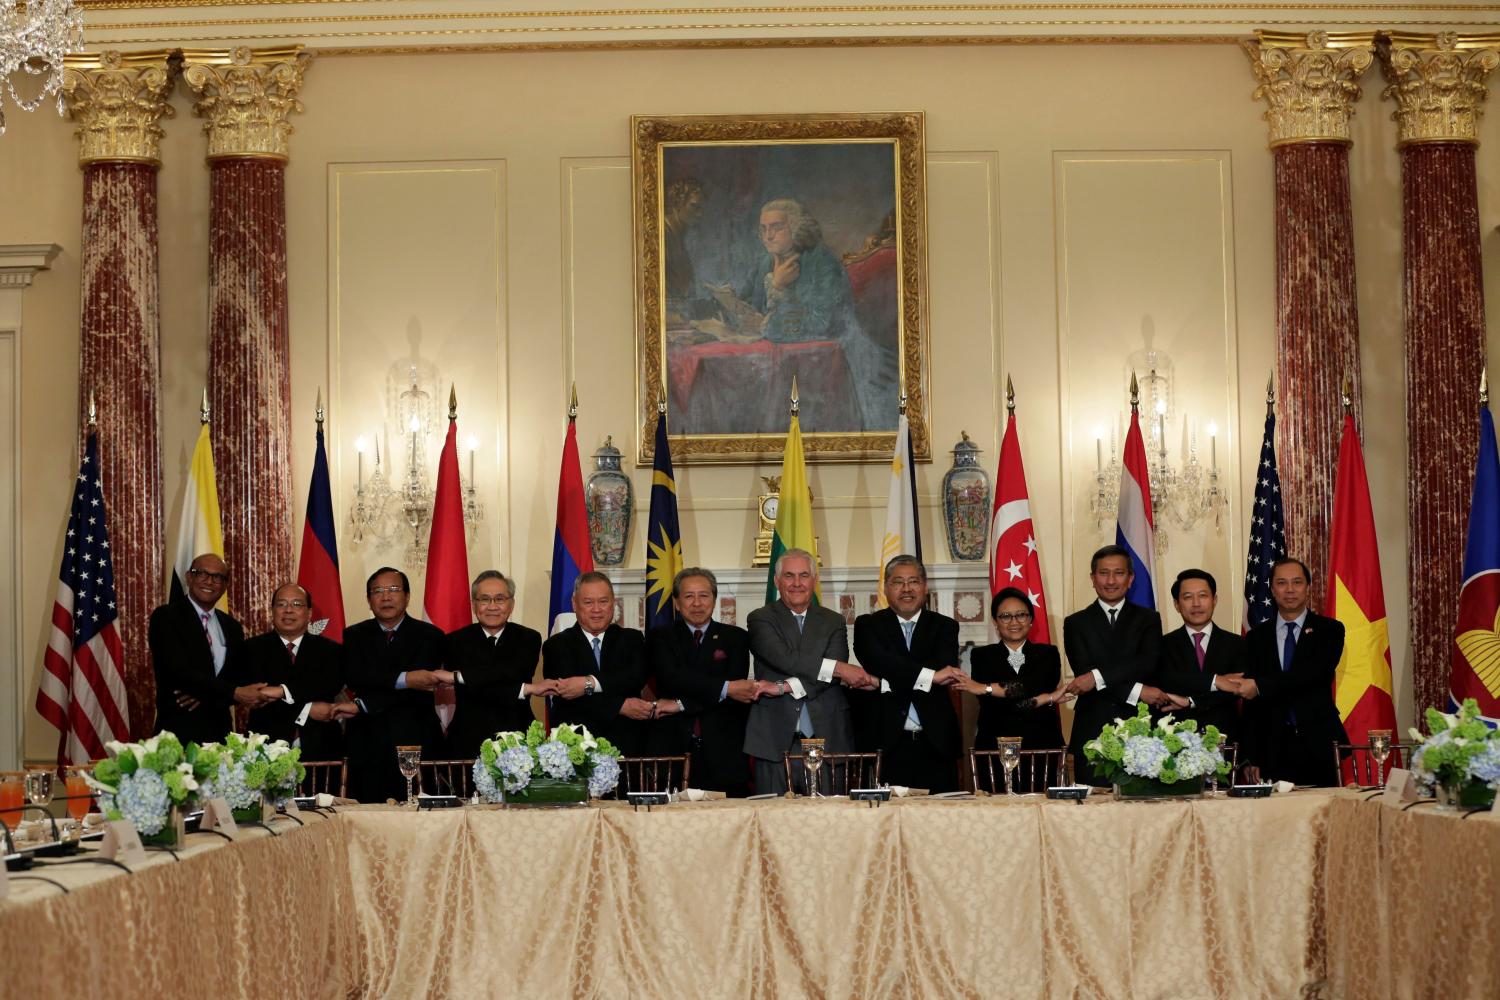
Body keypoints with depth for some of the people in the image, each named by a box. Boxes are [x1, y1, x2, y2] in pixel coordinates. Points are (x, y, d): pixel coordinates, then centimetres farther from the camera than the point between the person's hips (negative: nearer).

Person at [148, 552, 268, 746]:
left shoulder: (232, 628, 15)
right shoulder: (166, 617, -3)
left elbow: (238, 678, 12)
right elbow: (179, 671, -14)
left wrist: (205, 694, -9)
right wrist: (234, 693, -17)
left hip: (220, 731, 5)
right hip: (179, 732, -5)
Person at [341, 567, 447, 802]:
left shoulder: (429, 635, 6)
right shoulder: (355, 635, 13)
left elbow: (418, 685, -8)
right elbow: (355, 678, -6)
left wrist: (362, 705, -14)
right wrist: (403, 679, -20)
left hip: (416, 745, -1)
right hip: (368, 746, 1)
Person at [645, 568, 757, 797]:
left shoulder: (735, 638, 12)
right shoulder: (660, 638, 11)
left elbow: (738, 690, -3)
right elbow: (672, 678, -8)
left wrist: (681, 705, -10)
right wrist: (725, 688, -18)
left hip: (723, 755, 1)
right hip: (673, 750, -1)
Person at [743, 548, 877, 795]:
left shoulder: (834, 622, 14)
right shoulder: (760, 619, 7)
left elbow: (831, 677, -2)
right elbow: (784, 658, -11)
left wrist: (785, 687, -15)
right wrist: (838, 668, -16)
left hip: (826, 738, 2)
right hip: (775, 741, -2)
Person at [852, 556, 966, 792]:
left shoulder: (945, 627, 12)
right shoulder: (868, 625, 9)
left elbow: (946, 671, -6)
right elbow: (878, 661, -11)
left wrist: (889, 681, -13)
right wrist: (929, 675, -20)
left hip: (935, 744, 2)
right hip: (887, 744, -1)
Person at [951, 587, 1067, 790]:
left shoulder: (1047, 655, 12)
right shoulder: (982, 657, 11)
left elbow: (1035, 687, -8)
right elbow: (992, 705, -4)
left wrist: (987, 688, -9)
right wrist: (1045, 699, -9)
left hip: (1041, 750, 0)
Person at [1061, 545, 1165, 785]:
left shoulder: (1148, 619, 11)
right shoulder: (1076, 623, 10)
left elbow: (1148, 663, -7)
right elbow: (1083, 672, -4)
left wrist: (1098, 677, -20)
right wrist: (1137, 692, -15)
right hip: (1092, 734, 0)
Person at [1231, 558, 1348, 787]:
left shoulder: (1329, 630, 5)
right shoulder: (1257, 637, 10)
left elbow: (1314, 673, -14)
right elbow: (1249, 704, 8)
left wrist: (1261, 687, -22)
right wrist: (1250, 757, 2)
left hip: (1318, 745, -1)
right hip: (1274, 749, 1)